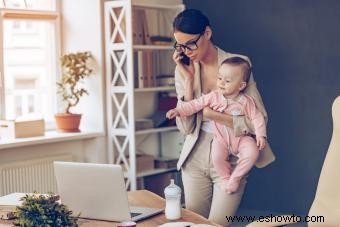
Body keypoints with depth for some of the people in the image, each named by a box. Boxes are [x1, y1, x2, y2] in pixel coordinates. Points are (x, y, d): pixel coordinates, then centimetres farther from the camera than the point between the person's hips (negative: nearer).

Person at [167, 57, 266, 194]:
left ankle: (236, 177, -4)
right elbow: (196, 104, -6)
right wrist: (178, 110, -16)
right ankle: (226, 177, 4)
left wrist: (260, 135, -13)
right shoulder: (214, 97, -4)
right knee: (217, 157, -28)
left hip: (241, 138, 0)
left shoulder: (246, 101, -5)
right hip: (221, 138, 0)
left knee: (252, 152, -27)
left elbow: (257, 118, -2)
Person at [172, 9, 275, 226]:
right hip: (195, 157, 4)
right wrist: (188, 80, -12)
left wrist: (215, 115, -17)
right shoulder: (184, 70, 1)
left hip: (230, 159, -3)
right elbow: (185, 127, -7)